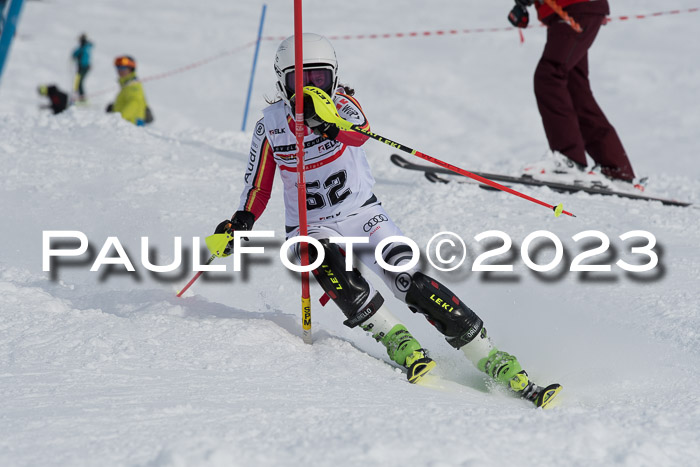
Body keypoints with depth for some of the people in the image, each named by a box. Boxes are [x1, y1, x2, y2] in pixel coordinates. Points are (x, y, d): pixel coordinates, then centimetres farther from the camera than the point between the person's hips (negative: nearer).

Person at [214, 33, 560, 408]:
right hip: (311, 229, 1)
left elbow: (359, 130, -33)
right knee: (335, 276, -35)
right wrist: (240, 222, -10)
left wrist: (334, 123, -56)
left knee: (410, 282, -20)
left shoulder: (340, 103, -8)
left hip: (362, 215, -1)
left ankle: (497, 364, -20)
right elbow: (258, 187, 9)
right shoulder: (270, 126, -2)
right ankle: (398, 342, -23)